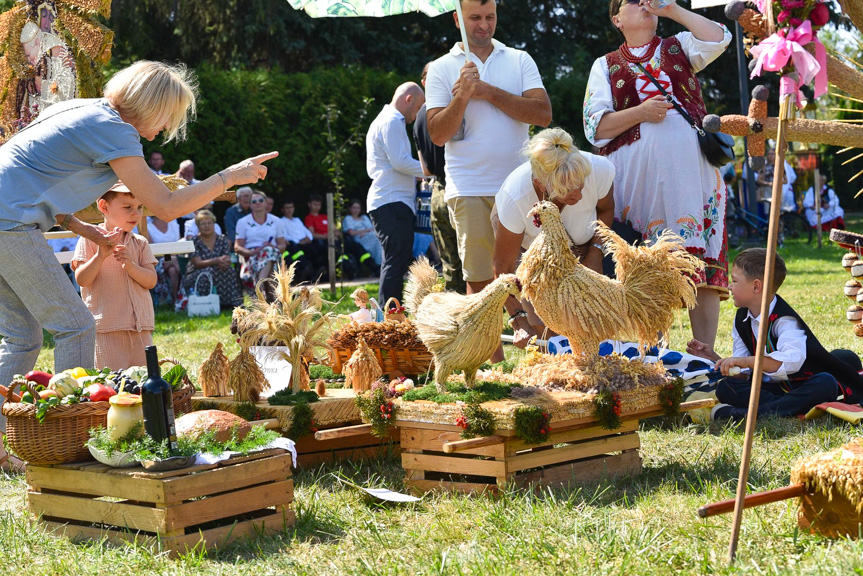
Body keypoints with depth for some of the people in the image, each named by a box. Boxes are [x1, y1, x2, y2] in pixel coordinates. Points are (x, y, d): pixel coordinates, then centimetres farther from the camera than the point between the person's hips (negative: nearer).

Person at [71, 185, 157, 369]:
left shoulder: (140, 243, 11)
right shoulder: (91, 239, -1)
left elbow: (151, 281, 2)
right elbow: (81, 279, -8)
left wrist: (130, 266, -15)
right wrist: (100, 256, -22)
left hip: (141, 327, 4)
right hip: (106, 327, -4)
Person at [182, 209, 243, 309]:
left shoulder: (222, 239, 9)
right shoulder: (194, 241, -2)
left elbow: (228, 260, -1)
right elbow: (198, 263, -13)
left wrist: (225, 261, -28)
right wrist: (216, 261, -30)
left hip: (219, 274, 3)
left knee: (228, 271, -29)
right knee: (210, 271, -35)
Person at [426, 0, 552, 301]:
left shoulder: (520, 60, 11)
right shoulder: (441, 68, 7)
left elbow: (543, 114, -3)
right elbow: (438, 135, 0)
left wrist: (489, 92, -7)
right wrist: (462, 95, -15)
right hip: (470, 192, -1)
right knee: (480, 282, -2)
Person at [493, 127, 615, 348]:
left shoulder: (599, 170, -34)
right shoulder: (514, 199, -40)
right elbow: (504, 267, -29)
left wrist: (595, 253, -16)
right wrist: (519, 321, -35)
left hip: (581, 249, 2)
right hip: (528, 249, -2)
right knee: (541, 326, -20)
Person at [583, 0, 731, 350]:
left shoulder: (679, 47, 19)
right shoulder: (606, 66, 15)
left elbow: (718, 39, -2)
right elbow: (595, 127, 5)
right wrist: (640, 113, -9)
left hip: (691, 169, 1)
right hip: (636, 174, 0)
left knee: (701, 267, -6)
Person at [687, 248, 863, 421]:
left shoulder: (784, 319, -16)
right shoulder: (742, 319, 8)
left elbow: (792, 360, -37)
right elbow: (742, 372, 10)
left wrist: (747, 361, -45)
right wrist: (714, 358, -5)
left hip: (801, 387, -5)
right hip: (770, 387, 6)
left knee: (825, 383, -39)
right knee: (724, 388, -19)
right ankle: (794, 407, -32)